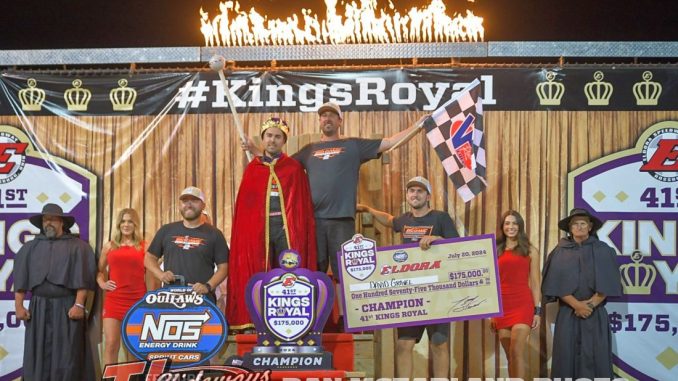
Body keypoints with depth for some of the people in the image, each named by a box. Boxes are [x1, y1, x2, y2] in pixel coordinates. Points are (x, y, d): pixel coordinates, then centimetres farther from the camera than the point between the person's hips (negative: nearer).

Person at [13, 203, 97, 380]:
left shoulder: (77, 246, 3)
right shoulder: (30, 247, 14)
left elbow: (83, 278, -6)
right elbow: (21, 279, 9)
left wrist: (79, 304, -15)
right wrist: (19, 306, 1)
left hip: (67, 307, -3)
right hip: (38, 308, 3)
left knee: (67, 355, -3)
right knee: (38, 354, 3)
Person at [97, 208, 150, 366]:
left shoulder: (144, 247, 4)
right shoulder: (109, 246, 10)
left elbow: (149, 275, 5)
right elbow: (100, 270, 21)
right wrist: (102, 283, 1)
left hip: (137, 301, -1)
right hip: (113, 300, 1)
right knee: (111, 344, -6)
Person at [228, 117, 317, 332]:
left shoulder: (294, 168, 8)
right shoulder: (253, 168, 11)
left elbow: (303, 203, 5)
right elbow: (244, 204, 8)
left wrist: (297, 226, -6)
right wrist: (248, 230, -3)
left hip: (287, 228, -1)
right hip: (258, 229, 1)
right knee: (258, 274, -1)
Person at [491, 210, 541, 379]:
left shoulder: (530, 250, 6)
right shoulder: (496, 251, 14)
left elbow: (535, 283, 4)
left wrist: (537, 310, -2)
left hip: (522, 305, -3)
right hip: (501, 306, 3)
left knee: (517, 352, -14)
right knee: (510, 355, 6)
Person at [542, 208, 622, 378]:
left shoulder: (602, 251, 2)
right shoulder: (560, 252, 3)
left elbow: (608, 283, -3)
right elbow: (555, 284, -3)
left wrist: (591, 304, -14)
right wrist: (576, 304, -13)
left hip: (595, 313, 0)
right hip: (567, 312, 1)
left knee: (595, 356, -4)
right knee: (568, 355, -2)